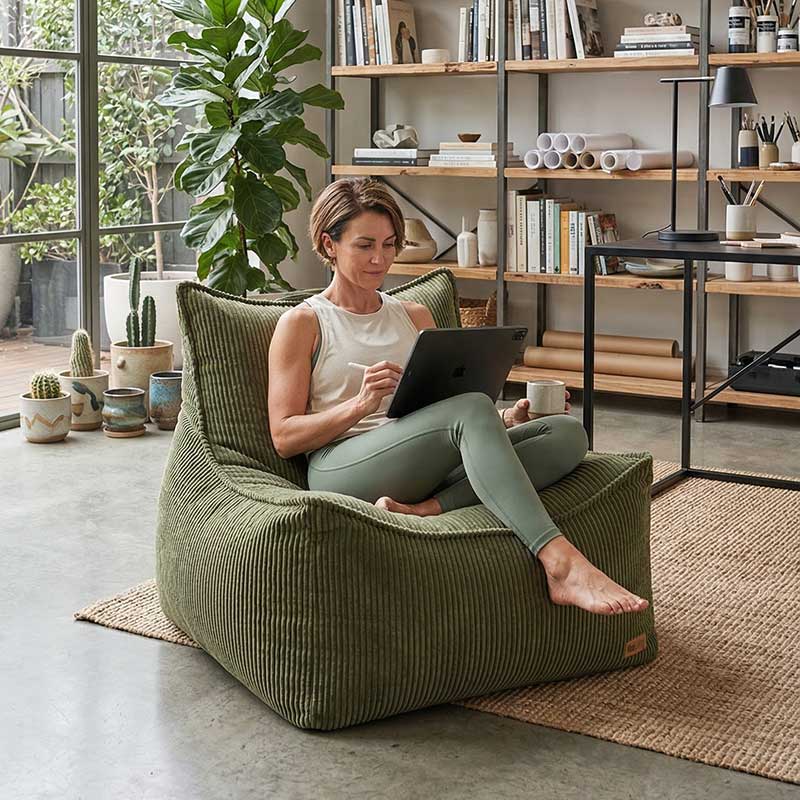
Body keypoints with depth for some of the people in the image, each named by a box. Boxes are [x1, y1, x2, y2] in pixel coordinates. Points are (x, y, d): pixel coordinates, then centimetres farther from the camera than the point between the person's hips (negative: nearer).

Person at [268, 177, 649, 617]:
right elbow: (284, 438, 1)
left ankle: (426, 508, -33)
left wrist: (507, 418, 1)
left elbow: (448, 401, 24)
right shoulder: (301, 324, 10)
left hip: (428, 465, 6)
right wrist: (361, 404, -15)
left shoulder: (415, 317, 26)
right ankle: (561, 564, -47)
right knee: (472, 408, -33)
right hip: (342, 470, -6)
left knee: (567, 432, -16)